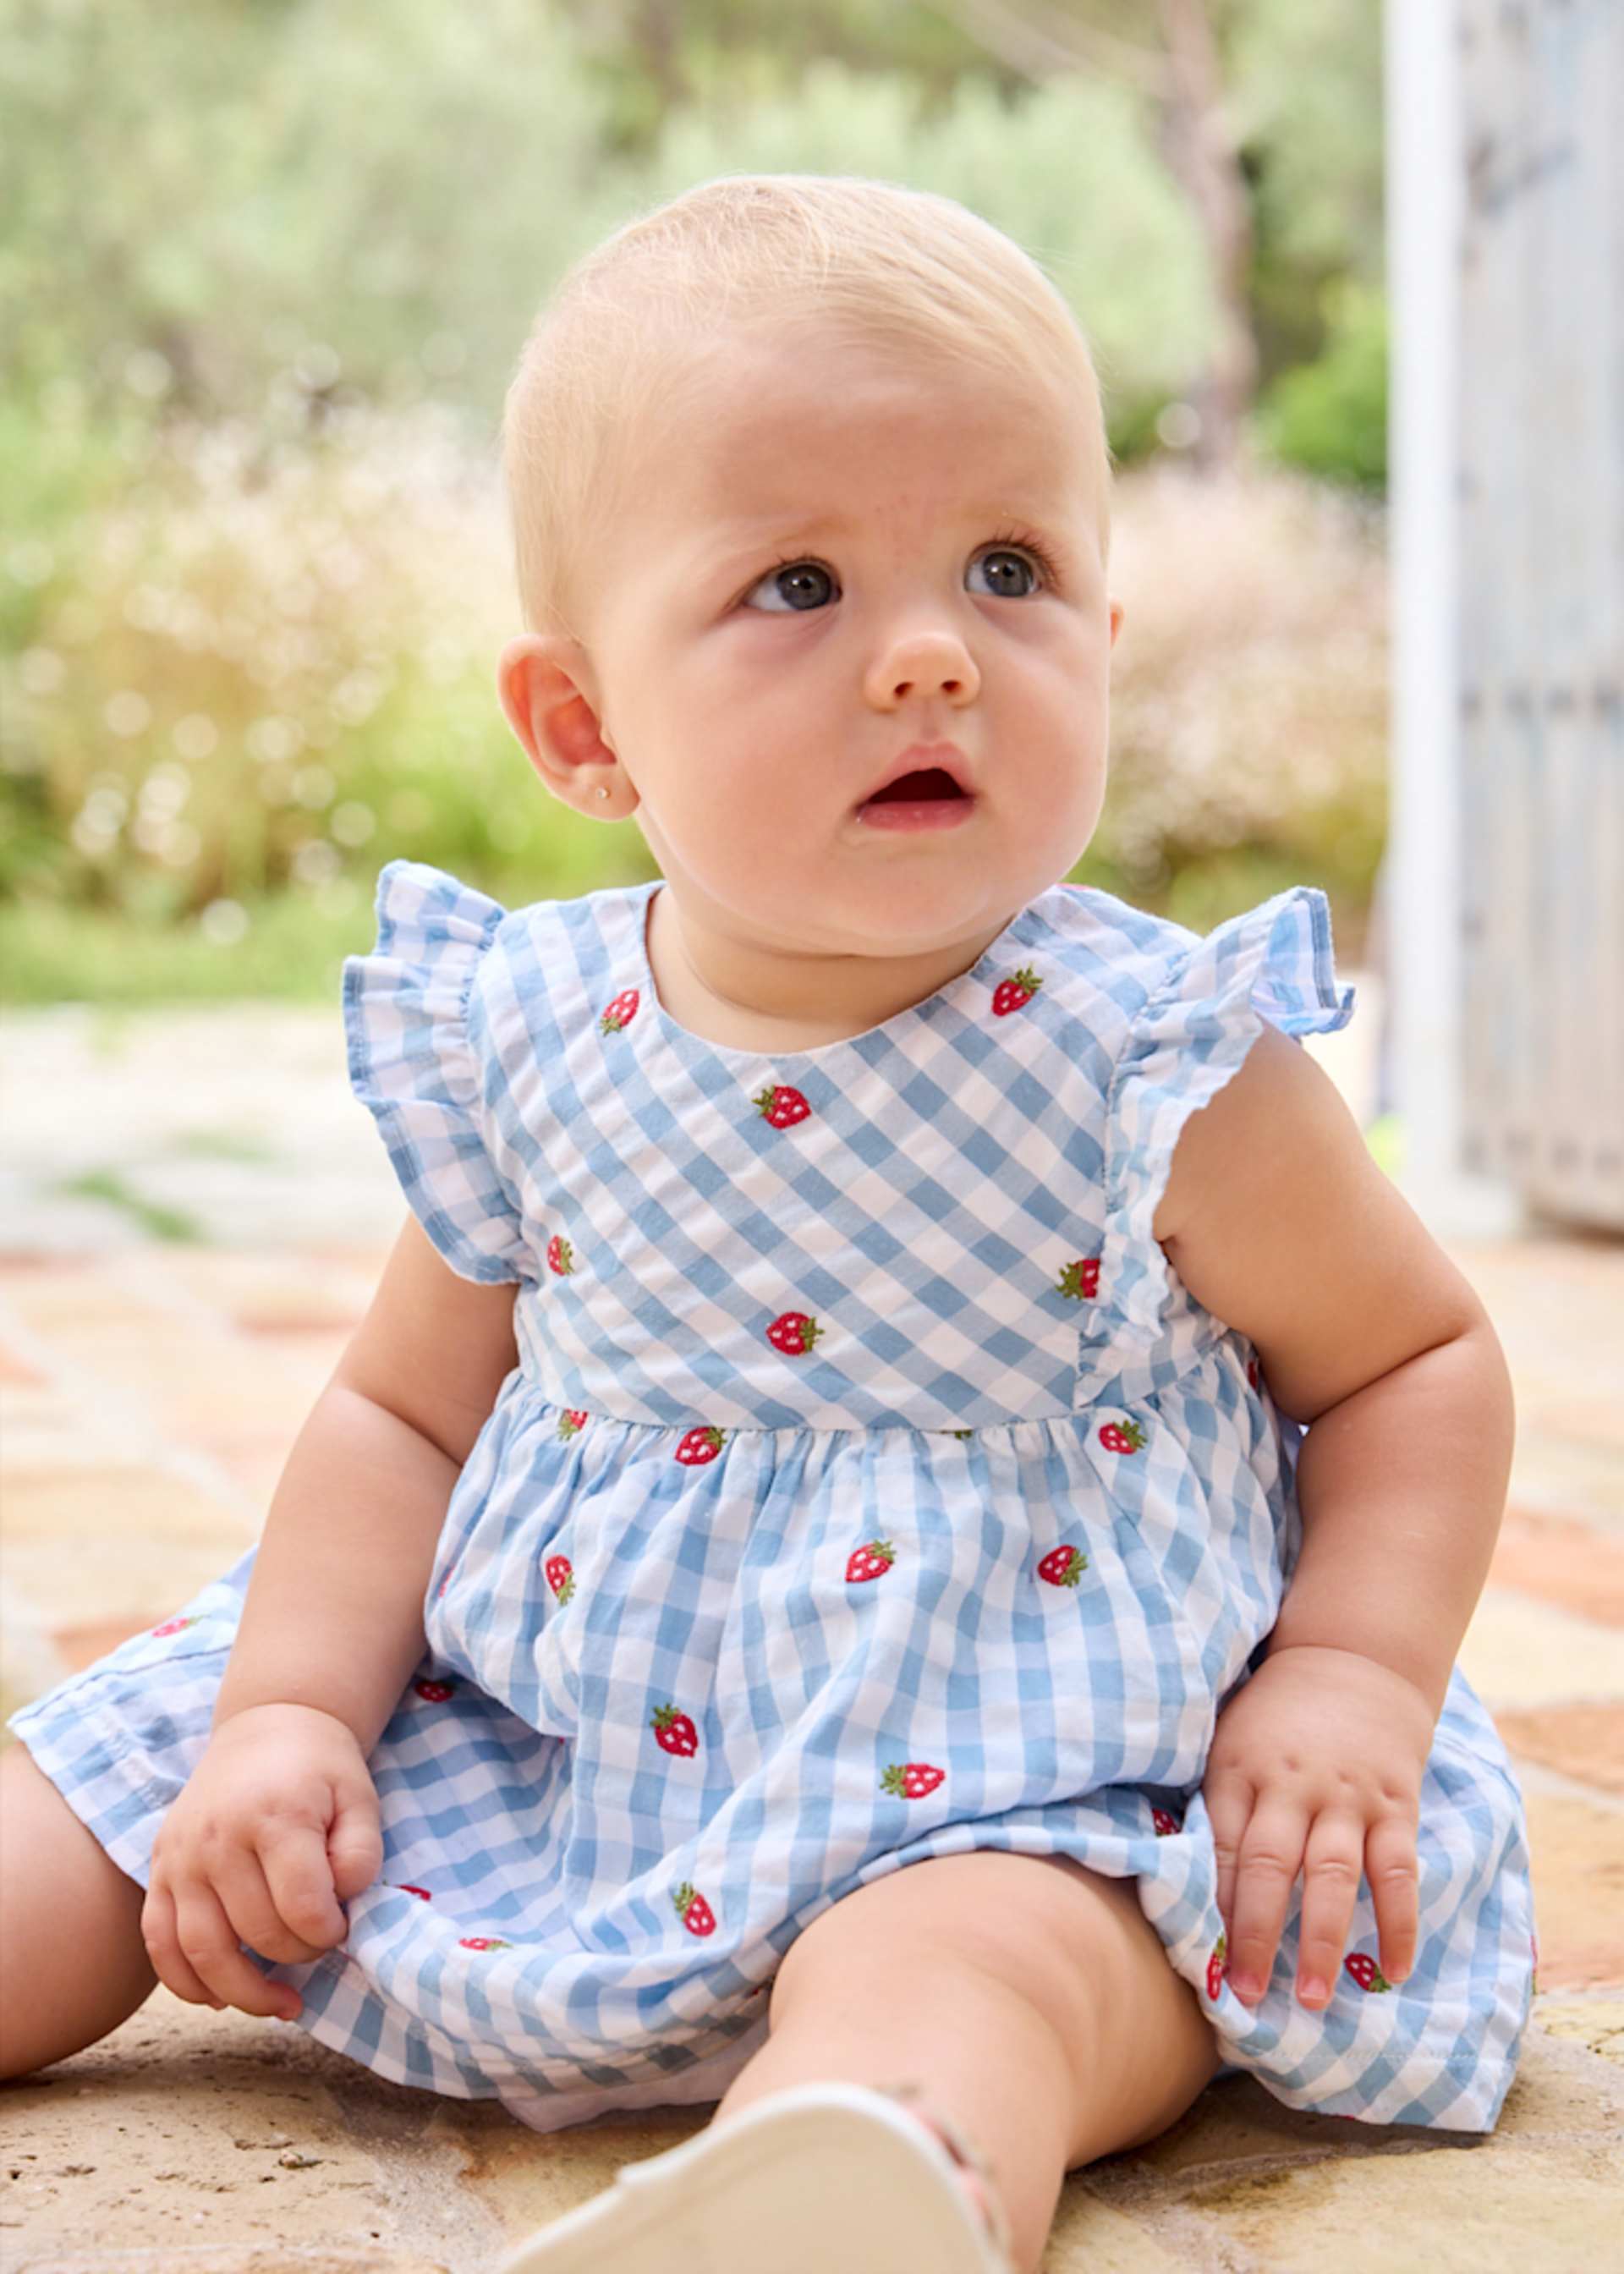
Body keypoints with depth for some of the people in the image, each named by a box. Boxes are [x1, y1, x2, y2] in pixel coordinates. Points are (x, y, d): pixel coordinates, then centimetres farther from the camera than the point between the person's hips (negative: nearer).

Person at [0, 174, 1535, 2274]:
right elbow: (405, 1409, 10)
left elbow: (1418, 1360, 3)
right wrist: (285, 1713, -2)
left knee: (942, 1967, -38)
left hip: (1016, 1798, -5)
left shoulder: (1167, 1065, -10)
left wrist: (1353, 1681, -11)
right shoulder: (530, 1043, -2)